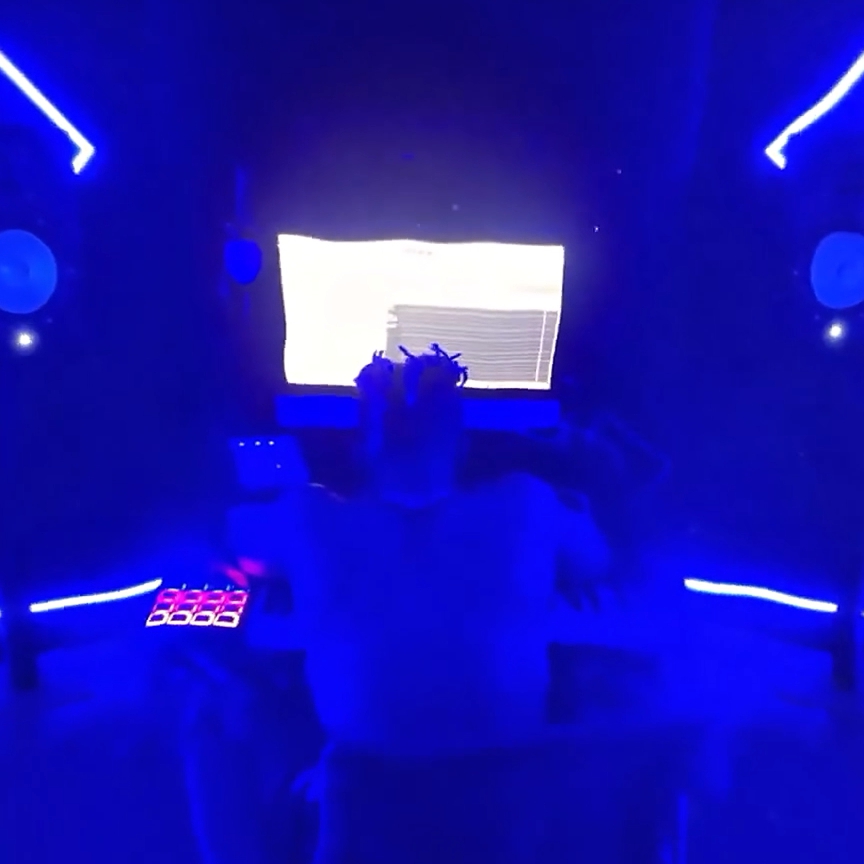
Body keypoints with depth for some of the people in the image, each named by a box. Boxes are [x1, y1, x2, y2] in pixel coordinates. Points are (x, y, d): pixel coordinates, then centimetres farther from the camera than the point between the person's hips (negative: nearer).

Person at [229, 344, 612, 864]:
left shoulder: (313, 520, -8)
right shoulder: (526, 506, -8)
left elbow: (236, 529, 14)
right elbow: (597, 566, 13)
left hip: (366, 808, 0)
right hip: (509, 809, 2)